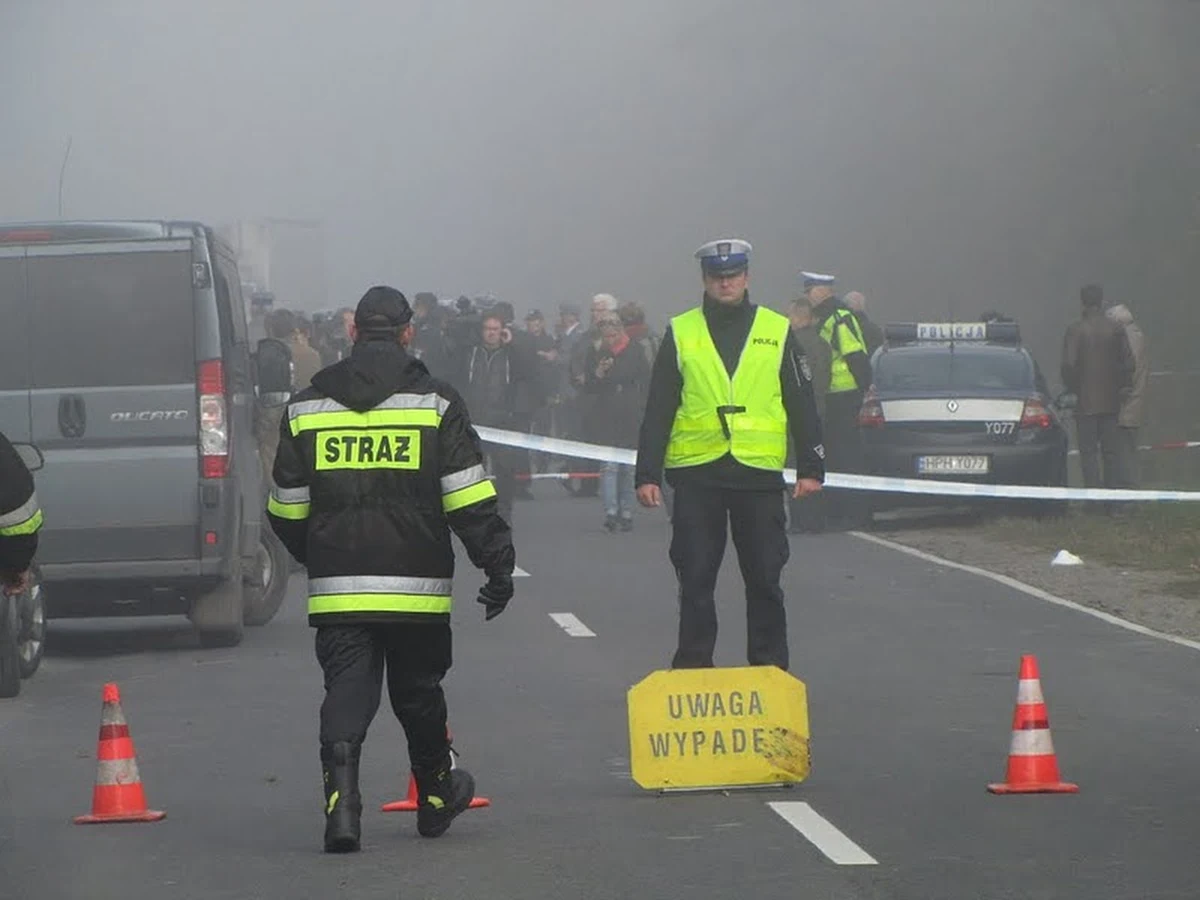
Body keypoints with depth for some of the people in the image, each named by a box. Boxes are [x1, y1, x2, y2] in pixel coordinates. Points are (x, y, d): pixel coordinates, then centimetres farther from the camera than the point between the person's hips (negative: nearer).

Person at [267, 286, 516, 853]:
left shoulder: (307, 407, 6)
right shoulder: (436, 403, -1)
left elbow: (286, 511, 10)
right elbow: (470, 502, -5)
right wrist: (497, 565, 1)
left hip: (336, 587, 1)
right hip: (417, 584, -1)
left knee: (346, 693, -2)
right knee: (418, 692, 14)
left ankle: (341, 802, -21)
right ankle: (435, 798, 31)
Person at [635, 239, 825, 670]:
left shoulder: (776, 331, 7)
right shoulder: (680, 333, 6)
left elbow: (801, 405, 8)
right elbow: (657, 411, 5)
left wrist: (811, 468, 1)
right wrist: (647, 474, -1)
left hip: (759, 473, 0)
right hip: (696, 473, 0)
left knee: (764, 579, 4)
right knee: (695, 581, 3)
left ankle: (770, 669, 12)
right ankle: (692, 669, 10)